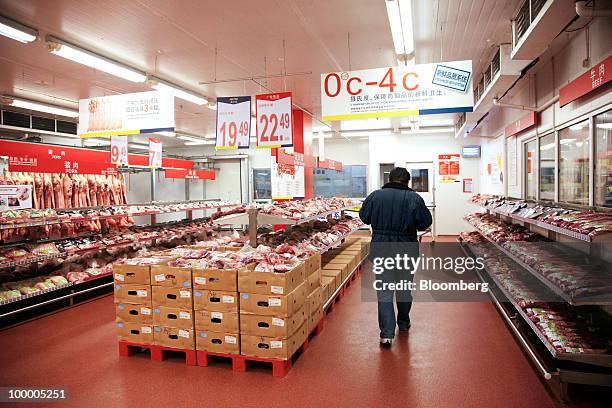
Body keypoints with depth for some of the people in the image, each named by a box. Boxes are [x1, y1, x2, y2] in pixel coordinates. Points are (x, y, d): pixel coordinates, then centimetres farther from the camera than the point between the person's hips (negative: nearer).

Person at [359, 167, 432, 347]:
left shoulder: (375, 195, -3)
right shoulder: (414, 198, -7)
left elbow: (364, 216, 6)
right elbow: (425, 222, -4)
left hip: (381, 249, 0)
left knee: (384, 291, 3)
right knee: (404, 288, 19)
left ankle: (387, 333, -3)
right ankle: (403, 323, 37)